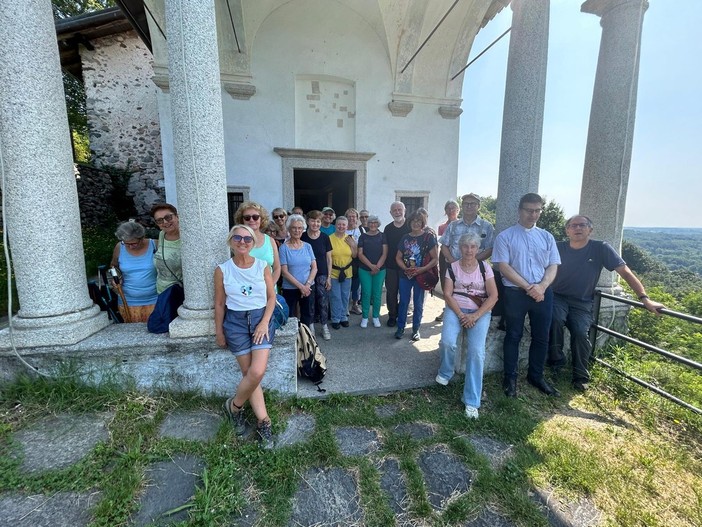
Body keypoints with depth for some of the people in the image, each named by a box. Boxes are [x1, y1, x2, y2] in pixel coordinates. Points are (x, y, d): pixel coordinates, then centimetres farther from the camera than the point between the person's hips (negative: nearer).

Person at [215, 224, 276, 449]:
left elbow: (271, 297, 2)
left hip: (261, 319, 1)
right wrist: (219, 331, 8)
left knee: (257, 372, -12)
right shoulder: (222, 270, -2)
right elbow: (219, 303, 4)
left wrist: (264, 322, -8)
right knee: (249, 374, -2)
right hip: (236, 321, 0)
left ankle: (234, 406, 16)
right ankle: (264, 422, 17)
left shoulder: (263, 266, -2)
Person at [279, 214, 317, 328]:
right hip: (290, 289, -3)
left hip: (308, 288, 3)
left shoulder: (307, 246, 4)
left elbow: (314, 268, 3)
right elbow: (284, 272, -10)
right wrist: (301, 286, -13)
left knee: (308, 316, 13)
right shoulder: (284, 247, -6)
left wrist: (307, 284, -11)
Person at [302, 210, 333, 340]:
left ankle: (324, 327, 16)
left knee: (323, 301, 1)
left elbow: (329, 258, 3)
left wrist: (329, 277, -1)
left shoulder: (325, 237, 0)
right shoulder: (302, 238, -2)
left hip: (322, 275, 0)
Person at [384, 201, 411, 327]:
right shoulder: (388, 228, 8)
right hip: (390, 266, 3)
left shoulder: (410, 227, -2)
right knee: (391, 292, 8)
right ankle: (392, 316, 21)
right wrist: (383, 263, 5)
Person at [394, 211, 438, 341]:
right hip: (405, 275, 3)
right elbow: (398, 257, 8)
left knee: (418, 304, 8)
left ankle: (416, 329, 23)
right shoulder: (405, 238, 6)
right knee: (403, 302, 9)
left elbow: (435, 259, -7)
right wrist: (405, 268, -10)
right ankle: (400, 328, 22)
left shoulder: (428, 237, -5)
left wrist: (422, 269, -19)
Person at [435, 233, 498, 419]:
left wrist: (475, 315, -14)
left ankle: (472, 401, -9)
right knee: (447, 342, -26)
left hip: (480, 312, 0)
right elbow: (447, 294, -2)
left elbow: (493, 296, -3)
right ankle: (445, 373, 8)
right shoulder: (453, 267, 4)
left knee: (476, 351, -21)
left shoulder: (485, 268, 3)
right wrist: (460, 315, -14)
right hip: (456, 309, 0)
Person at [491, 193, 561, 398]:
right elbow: (503, 267, -10)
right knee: (513, 336, 7)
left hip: (543, 293, 4)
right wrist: (528, 287, -16)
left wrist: (541, 286, -13)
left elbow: (553, 266, 6)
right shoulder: (505, 236, -2)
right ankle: (510, 378, 20)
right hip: (515, 293, -4)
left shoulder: (547, 237, 11)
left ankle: (536, 376, 31)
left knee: (541, 337, 13)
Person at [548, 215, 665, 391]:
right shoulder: (557, 248, -3)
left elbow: (625, 272, -6)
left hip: (582, 303, 1)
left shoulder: (601, 248, -4)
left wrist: (644, 298, -14)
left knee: (580, 332, -21)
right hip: (558, 297, 0)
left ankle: (581, 377, 1)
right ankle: (556, 360, -7)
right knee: (555, 319, -31)